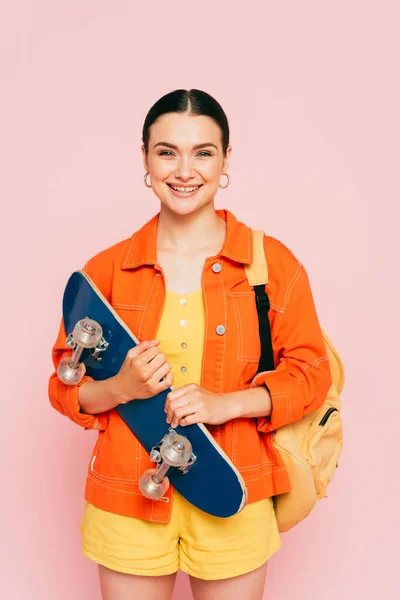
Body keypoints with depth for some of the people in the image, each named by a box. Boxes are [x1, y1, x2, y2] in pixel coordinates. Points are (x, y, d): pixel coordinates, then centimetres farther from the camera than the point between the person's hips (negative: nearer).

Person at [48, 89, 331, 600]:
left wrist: (226, 402, -17)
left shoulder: (273, 263, -3)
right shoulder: (106, 269, 0)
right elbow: (66, 386, 4)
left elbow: (310, 374, -1)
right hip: (128, 504, 1)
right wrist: (122, 387, -17)